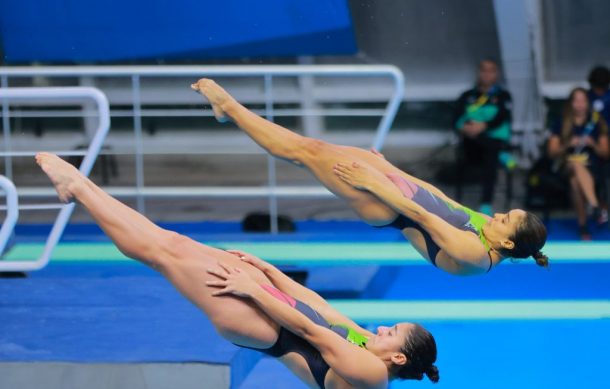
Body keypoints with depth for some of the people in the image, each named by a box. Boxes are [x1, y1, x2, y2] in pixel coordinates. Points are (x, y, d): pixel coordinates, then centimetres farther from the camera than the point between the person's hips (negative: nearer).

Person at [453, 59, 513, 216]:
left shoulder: (503, 95, 14)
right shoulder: (468, 96, 19)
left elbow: (502, 117, -5)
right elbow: (456, 118, 4)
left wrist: (483, 126, -22)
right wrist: (464, 127, -19)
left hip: (495, 140, -2)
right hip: (473, 146, 2)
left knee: (490, 156, -34)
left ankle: (486, 205, -41)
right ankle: (501, 155, -32)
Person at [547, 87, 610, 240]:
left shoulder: (597, 124, 10)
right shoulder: (561, 124, 10)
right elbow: (552, 151, 5)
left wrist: (593, 144, -12)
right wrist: (568, 145, -12)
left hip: (591, 166, 1)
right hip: (567, 164, -1)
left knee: (576, 181, -37)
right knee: (577, 165, -39)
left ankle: (582, 225, -40)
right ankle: (596, 207, -52)